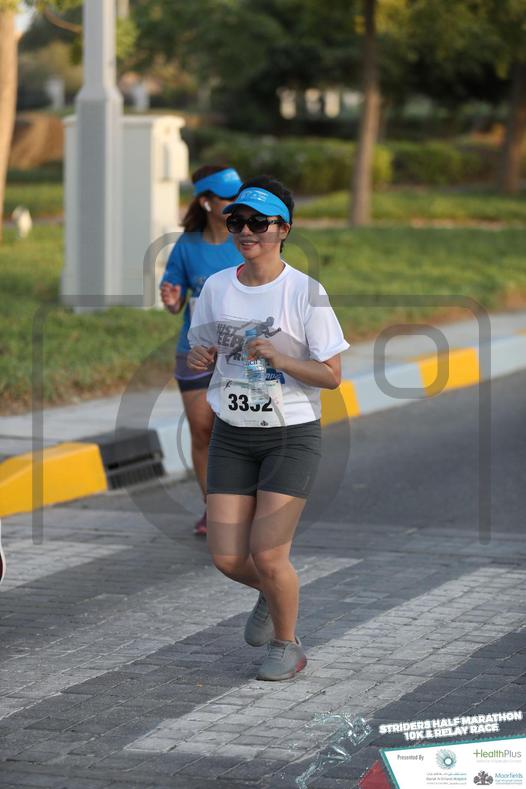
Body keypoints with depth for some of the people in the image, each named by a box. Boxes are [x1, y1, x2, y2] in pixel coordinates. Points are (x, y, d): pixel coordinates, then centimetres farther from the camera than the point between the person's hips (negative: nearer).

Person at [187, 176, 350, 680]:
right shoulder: (215, 287, 2)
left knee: (267, 554, -10)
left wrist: (281, 360, -24)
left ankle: (286, 644, 17)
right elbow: (203, 351, 15)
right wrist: (199, 360, -8)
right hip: (232, 436, 4)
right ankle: (272, 594, 33)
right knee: (226, 557, -2)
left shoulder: (305, 293, -10)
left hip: (292, 436, -4)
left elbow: (332, 375, -9)